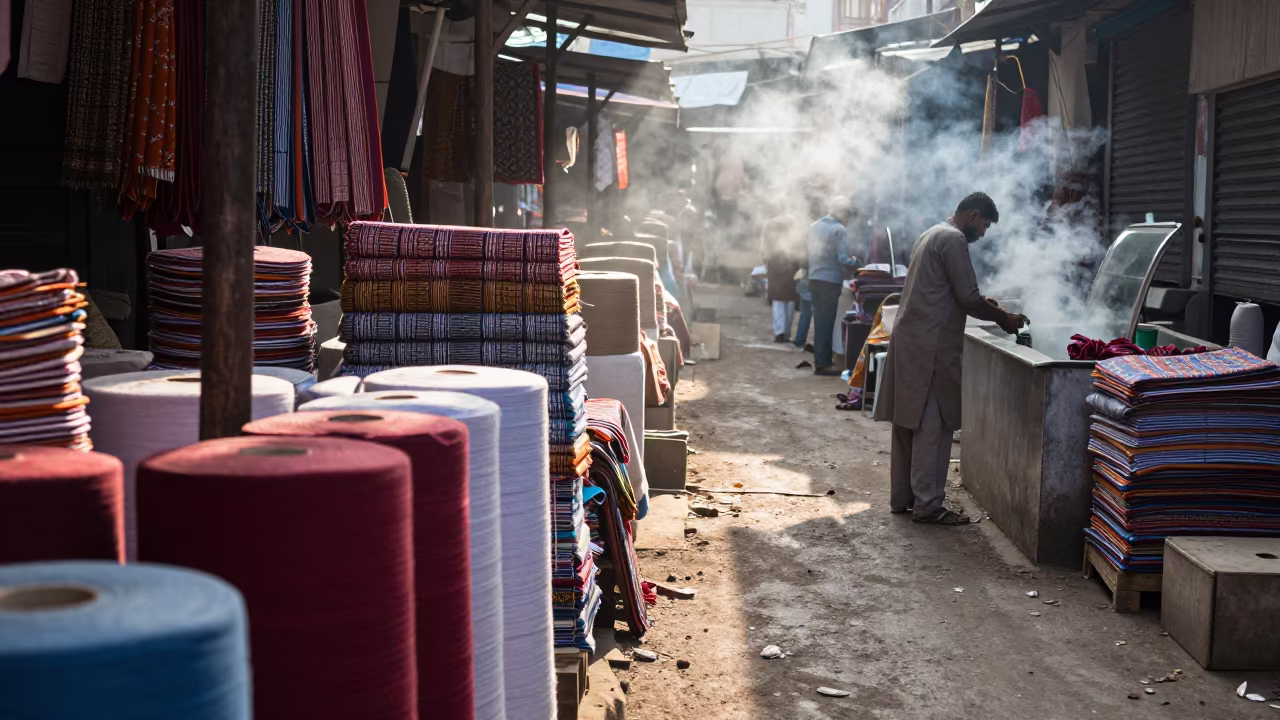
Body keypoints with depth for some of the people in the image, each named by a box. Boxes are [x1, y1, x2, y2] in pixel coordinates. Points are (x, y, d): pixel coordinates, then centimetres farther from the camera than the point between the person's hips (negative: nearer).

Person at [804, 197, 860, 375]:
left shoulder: (814, 226, 7)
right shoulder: (840, 230, -13)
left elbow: (806, 246, 15)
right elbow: (842, 259, -19)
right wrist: (855, 263, -1)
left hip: (814, 278, 7)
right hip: (831, 280, -7)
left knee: (820, 320, 16)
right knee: (826, 322, -1)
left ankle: (821, 359, 23)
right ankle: (823, 364, 0)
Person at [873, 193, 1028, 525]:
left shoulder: (932, 234, 20)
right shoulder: (954, 240, -12)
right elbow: (968, 299, -14)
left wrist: (980, 302, 20)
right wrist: (1003, 318, -1)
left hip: (908, 341, 10)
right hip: (931, 347, -10)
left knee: (908, 421, 12)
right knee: (933, 426, -6)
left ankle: (901, 497, 18)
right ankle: (928, 504, -3)